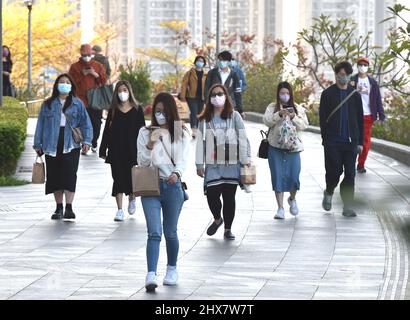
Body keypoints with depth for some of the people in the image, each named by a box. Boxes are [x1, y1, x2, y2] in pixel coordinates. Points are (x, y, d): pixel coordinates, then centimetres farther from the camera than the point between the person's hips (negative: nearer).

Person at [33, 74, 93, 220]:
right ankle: (59, 208, 12)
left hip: (71, 145, -2)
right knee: (55, 177, 4)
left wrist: (87, 140, -8)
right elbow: (41, 124, 11)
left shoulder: (77, 104, 8)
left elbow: (85, 123, 4)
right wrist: (38, 144, 7)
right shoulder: (48, 105, 10)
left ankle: (69, 208, -14)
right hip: (52, 146, 2)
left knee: (69, 175, -12)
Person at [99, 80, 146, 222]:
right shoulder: (113, 110, 6)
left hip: (132, 149, -1)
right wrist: (103, 150, 2)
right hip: (116, 150, 1)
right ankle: (120, 209, 0)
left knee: (132, 177, 2)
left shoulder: (137, 109, 2)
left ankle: (131, 199, 34)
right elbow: (107, 131, 6)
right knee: (118, 178, -2)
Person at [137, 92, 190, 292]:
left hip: (172, 186, 1)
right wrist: (150, 144, -15)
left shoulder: (181, 134, 6)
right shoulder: (145, 133, 4)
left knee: (170, 232, 12)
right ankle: (151, 275, -20)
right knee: (154, 232, -12)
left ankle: (172, 270, 32)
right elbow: (142, 162, 2)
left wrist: (176, 173, -23)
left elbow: (183, 159, -3)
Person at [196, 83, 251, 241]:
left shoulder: (234, 116, 4)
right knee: (212, 195, -7)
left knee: (229, 197, 2)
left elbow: (242, 138, 3)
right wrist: (199, 164, 2)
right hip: (213, 165, 1)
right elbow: (200, 142, 7)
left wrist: (246, 158, -4)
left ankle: (228, 229, 14)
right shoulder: (205, 119, 7)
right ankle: (217, 219, 23)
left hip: (232, 164, -1)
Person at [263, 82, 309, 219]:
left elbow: (304, 125, 1)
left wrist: (294, 118, -16)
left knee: (294, 176, -2)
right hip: (275, 147, 0)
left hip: (293, 147, 0)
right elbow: (267, 121, -8)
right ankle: (280, 208, 5)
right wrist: (279, 114, -21)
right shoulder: (272, 107, 7)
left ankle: (292, 199, 29)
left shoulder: (298, 109, 9)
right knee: (278, 177, -1)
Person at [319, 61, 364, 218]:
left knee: (350, 174, -1)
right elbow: (322, 118, 1)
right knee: (334, 171, -3)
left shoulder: (355, 95, 11)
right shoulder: (328, 94, 3)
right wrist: (325, 139, -6)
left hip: (350, 142, 2)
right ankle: (329, 193, 27)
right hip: (333, 142, -2)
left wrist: (360, 142, 6)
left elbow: (360, 120, 12)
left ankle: (347, 207, 3)